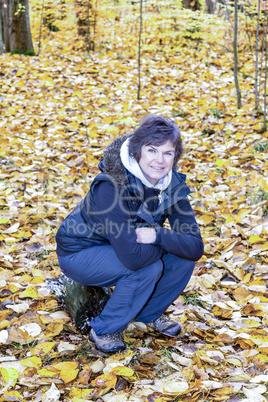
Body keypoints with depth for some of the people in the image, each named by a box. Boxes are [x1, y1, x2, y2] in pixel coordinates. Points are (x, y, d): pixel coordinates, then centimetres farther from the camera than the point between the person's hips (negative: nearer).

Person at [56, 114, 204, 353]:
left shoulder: (173, 184, -14)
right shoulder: (111, 186, -34)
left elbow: (196, 247, -17)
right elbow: (132, 256, -39)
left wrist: (159, 235, -34)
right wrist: (169, 241, -23)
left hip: (118, 252, 6)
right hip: (79, 252, -6)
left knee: (184, 258, -13)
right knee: (148, 267, -29)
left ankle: (150, 313, 12)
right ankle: (104, 330, -6)